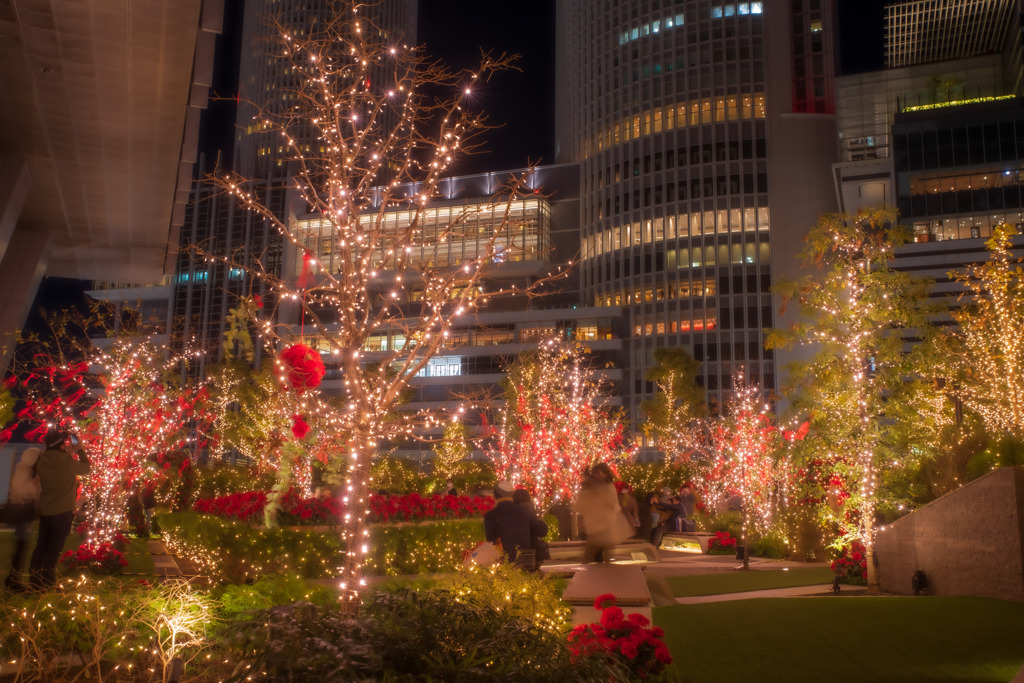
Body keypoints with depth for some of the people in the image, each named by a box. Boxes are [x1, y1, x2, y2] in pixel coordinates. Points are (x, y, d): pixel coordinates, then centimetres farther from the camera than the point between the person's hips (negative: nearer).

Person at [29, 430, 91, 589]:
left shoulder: (42, 461, -2)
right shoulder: (68, 462, -17)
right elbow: (86, 468, 0)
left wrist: (67, 451, 15)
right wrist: (80, 450, 12)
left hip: (44, 512, 6)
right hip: (62, 512, -6)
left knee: (41, 547, 15)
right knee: (53, 549, 2)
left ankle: (35, 582, 23)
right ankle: (46, 584, 6)